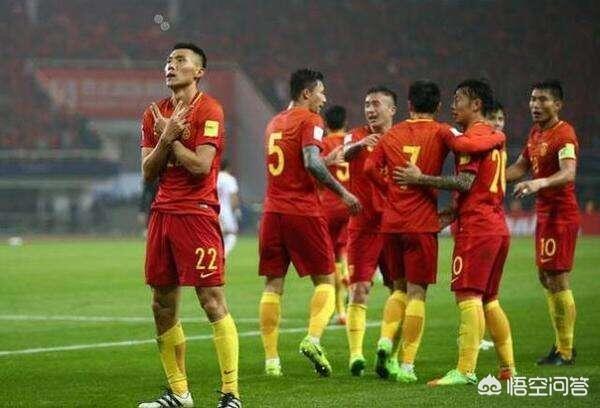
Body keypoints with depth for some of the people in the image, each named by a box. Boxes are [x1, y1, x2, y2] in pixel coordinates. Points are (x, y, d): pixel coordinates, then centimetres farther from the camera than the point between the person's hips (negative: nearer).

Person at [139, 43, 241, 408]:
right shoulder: (155, 114, 13)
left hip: (197, 213, -8)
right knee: (163, 306, 9)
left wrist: (169, 136, -6)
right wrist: (166, 138, -6)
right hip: (163, 212, 8)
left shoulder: (209, 111, -7)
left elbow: (201, 165, -17)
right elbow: (148, 172, 9)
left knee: (213, 301, -10)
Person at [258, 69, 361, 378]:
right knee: (324, 280, 4)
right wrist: (342, 192, -10)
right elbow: (313, 163, -19)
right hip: (303, 211, -6)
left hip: (273, 211, 6)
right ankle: (313, 338, -18)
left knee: (273, 284, 6)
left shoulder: (274, 123, 18)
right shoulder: (309, 120, -5)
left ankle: (271, 359, 2)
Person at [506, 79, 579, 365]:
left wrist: (539, 183, -48)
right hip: (544, 213, 10)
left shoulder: (563, 134, -16)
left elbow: (568, 173, -32)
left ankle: (565, 352, -2)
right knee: (545, 278, 14)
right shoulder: (536, 133, 13)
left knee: (558, 280, -8)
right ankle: (562, 345, 23)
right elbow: (520, 168, 24)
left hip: (561, 215, -10)